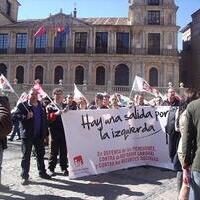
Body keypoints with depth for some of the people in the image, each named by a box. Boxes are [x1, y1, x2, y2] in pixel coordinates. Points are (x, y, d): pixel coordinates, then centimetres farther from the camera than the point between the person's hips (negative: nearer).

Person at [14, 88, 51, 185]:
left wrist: (44, 133, 8)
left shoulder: (41, 106, 11)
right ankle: (25, 176, 13)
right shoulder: (22, 105, -3)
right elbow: (16, 115, -11)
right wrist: (26, 116, -28)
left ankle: (42, 172, 29)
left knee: (40, 155, 15)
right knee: (26, 156, 3)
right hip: (27, 135, -5)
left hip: (39, 136, 5)